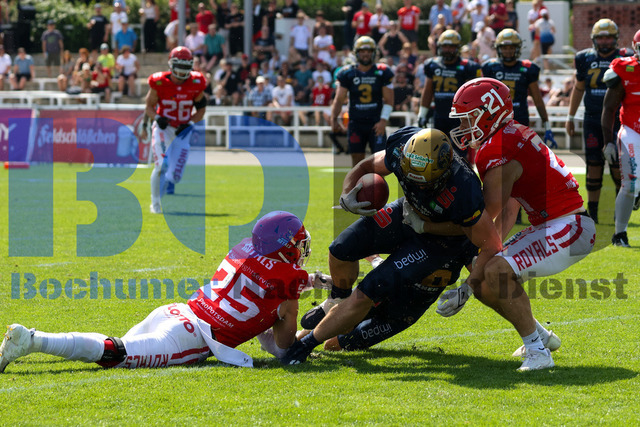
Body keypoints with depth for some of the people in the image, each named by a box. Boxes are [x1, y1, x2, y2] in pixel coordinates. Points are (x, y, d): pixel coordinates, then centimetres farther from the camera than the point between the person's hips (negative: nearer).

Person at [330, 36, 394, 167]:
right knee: (357, 160, 3)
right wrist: (334, 119, -12)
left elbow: (388, 100, -1)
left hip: (376, 123, -1)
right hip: (356, 122, 1)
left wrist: (383, 120, -14)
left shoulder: (382, 73, -1)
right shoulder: (348, 74, 1)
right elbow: (339, 99, 2)